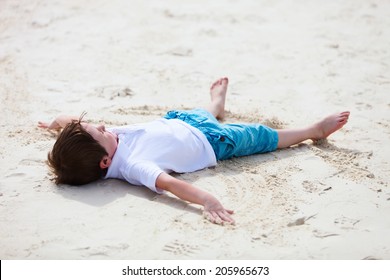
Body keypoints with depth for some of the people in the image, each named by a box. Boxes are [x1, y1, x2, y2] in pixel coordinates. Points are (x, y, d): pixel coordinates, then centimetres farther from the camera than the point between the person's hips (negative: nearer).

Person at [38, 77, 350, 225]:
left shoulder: (106, 141, -21)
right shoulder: (133, 165, -43)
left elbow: (67, 120, -1)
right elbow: (167, 182, -59)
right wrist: (206, 199, -69)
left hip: (177, 122, 8)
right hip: (210, 143, -8)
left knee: (204, 115, 38)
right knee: (262, 136, 9)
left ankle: (217, 106, 75)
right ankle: (314, 130, 31)